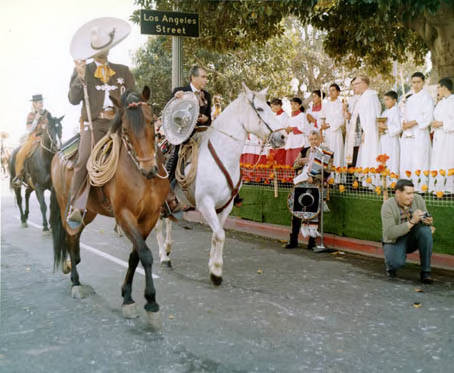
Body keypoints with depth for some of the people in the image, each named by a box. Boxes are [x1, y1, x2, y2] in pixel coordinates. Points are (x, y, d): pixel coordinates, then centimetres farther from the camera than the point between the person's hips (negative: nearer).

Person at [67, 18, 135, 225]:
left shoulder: (123, 71, 21)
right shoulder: (82, 70, 14)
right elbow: (73, 99, 3)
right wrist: (80, 77, -11)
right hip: (93, 123, -2)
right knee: (85, 160, -21)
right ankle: (75, 208, -20)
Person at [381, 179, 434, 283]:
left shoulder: (418, 199, -13)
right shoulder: (388, 206, -23)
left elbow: (425, 220, -3)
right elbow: (389, 233, -31)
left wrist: (428, 221, -29)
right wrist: (412, 221, -40)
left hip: (413, 238, 4)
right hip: (395, 241, -4)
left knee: (425, 230, -28)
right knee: (397, 262, -33)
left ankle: (425, 272, -16)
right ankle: (391, 263, 7)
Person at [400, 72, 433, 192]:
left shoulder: (426, 97, -1)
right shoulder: (408, 97, 18)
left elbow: (428, 116, -10)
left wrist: (413, 123, -14)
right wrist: (403, 123, 0)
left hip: (420, 134, -6)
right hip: (407, 134, 6)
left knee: (419, 162, -9)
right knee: (406, 162, 4)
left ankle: (420, 186, -7)